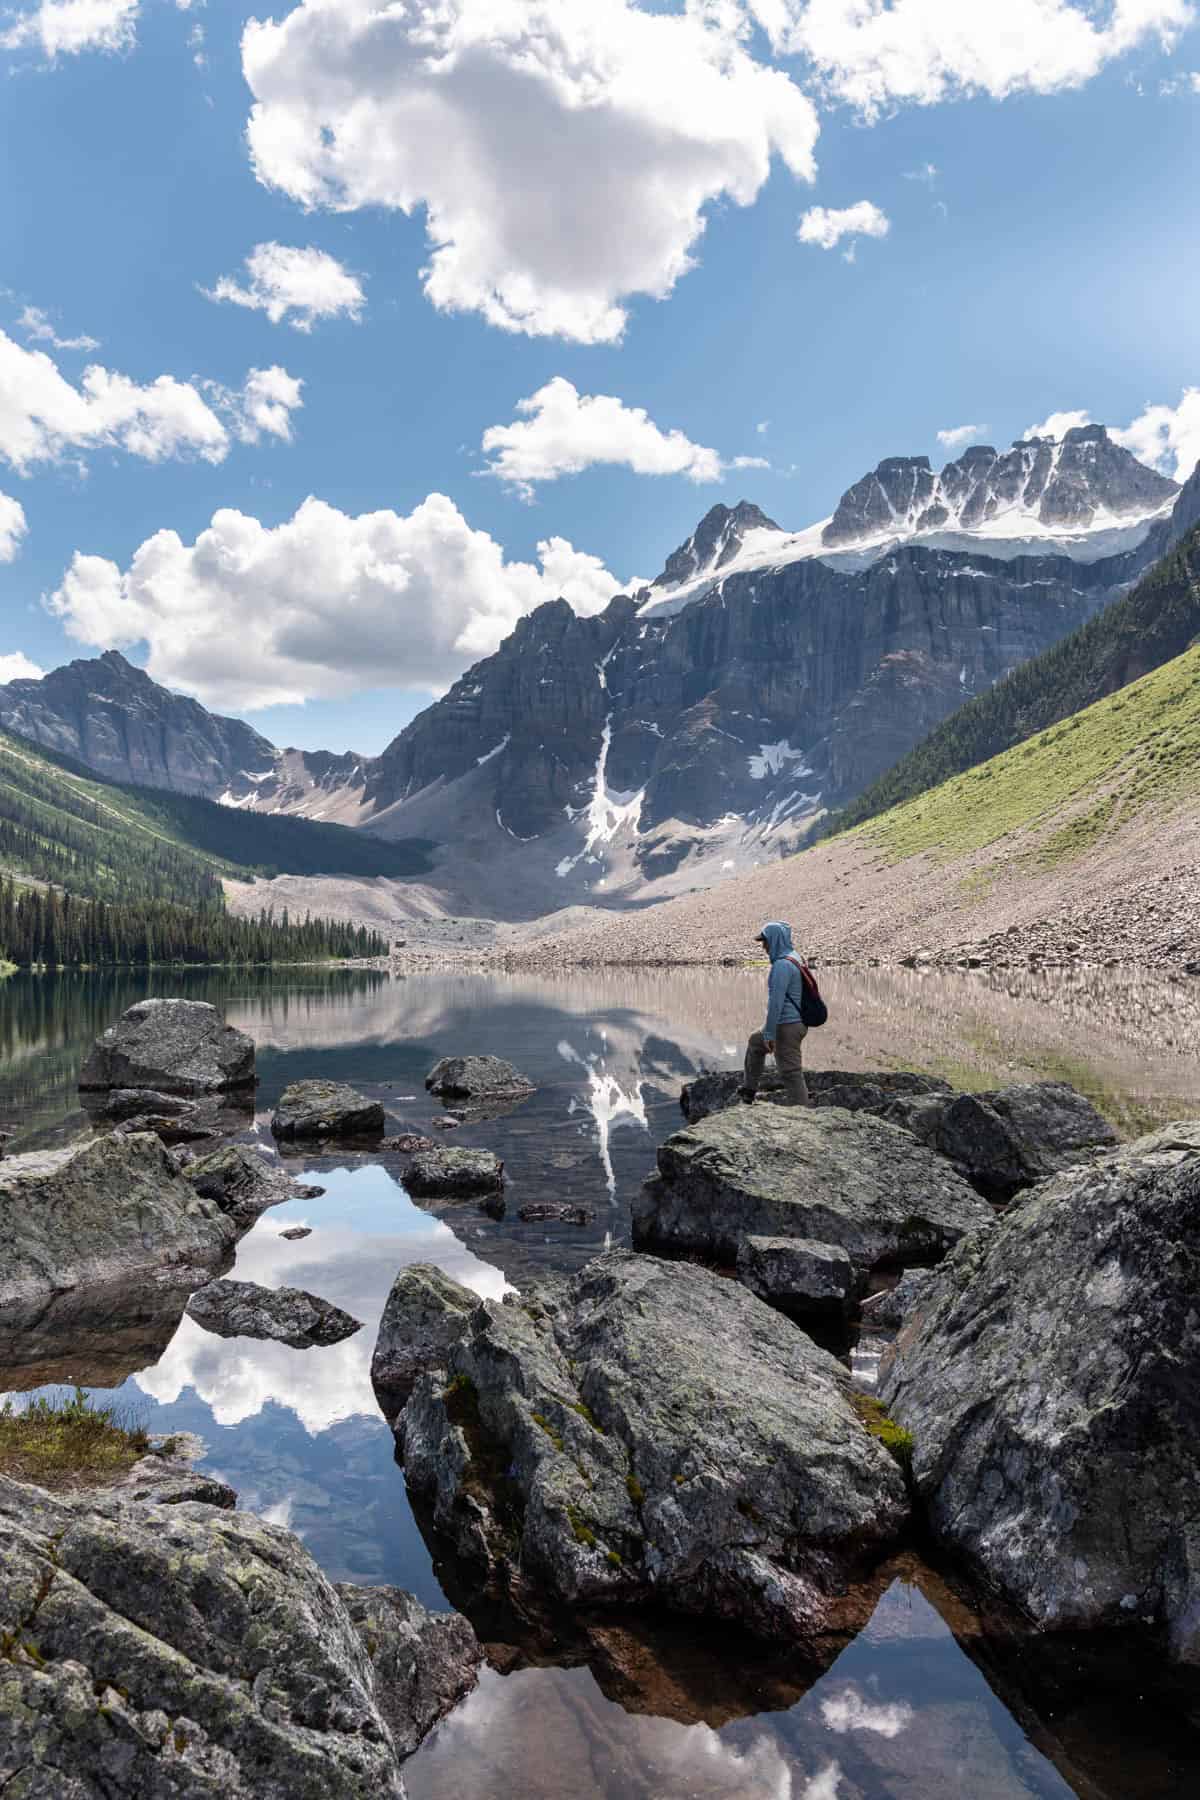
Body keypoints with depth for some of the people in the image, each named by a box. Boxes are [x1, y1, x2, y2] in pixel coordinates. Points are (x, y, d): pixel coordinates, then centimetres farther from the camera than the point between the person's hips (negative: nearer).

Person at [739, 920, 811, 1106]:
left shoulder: (782, 965, -21)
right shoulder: (794, 959, 11)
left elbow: (776, 1002, -24)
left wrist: (769, 1034, -21)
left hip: (786, 1026, -11)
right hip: (798, 1022, 11)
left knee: (791, 1073, -5)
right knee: (755, 1041, 29)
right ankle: (749, 1088, 39)